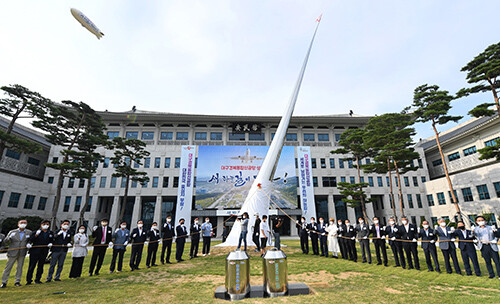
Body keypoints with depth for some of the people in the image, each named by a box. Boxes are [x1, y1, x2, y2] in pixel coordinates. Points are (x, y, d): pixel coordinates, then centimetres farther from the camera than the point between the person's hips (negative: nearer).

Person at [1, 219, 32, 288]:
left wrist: (28, 244, -7)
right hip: (13, 252, -1)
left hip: (22, 253, 1)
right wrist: (9, 237, -20)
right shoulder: (12, 232, 0)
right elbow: (5, 241, 1)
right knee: (8, 267, 4)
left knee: (20, 267, 7)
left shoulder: (29, 232, 3)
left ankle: (17, 281, 17)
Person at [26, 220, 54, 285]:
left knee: (41, 266, 10)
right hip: (35, 252, -4)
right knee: (31, 266, 1)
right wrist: (36, 235, -25)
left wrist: (50, 243, -2)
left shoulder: (50, 233, 10)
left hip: (44, 252, 4)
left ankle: (37, 279, 21)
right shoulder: (36, 232, -3)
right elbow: (31, 240, -11)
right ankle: (28, 280, 11)